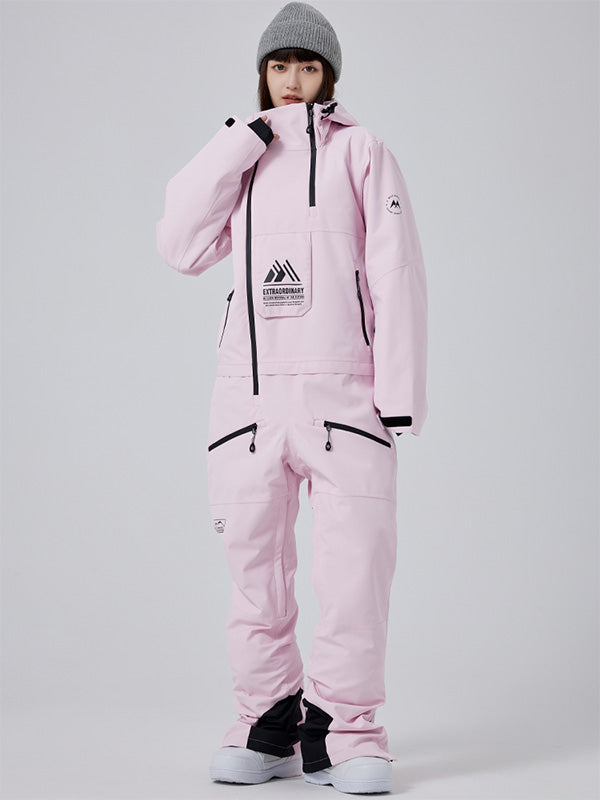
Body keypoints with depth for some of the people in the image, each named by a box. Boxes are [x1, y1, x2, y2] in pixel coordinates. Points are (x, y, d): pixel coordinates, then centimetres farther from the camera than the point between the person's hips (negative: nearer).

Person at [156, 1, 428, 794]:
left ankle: (345, 726, 3)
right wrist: (236, 145, 0)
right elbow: (183, 247, 5)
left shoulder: (361, 150, 8)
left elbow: (397, 274, 1)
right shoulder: (241, 160, 19)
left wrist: (401, 388, -8)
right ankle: (270, 720, 16)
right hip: (249, 392, 3)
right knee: (255, 563, 4)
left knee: (355, 563, -8)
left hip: (343, 392, -3)